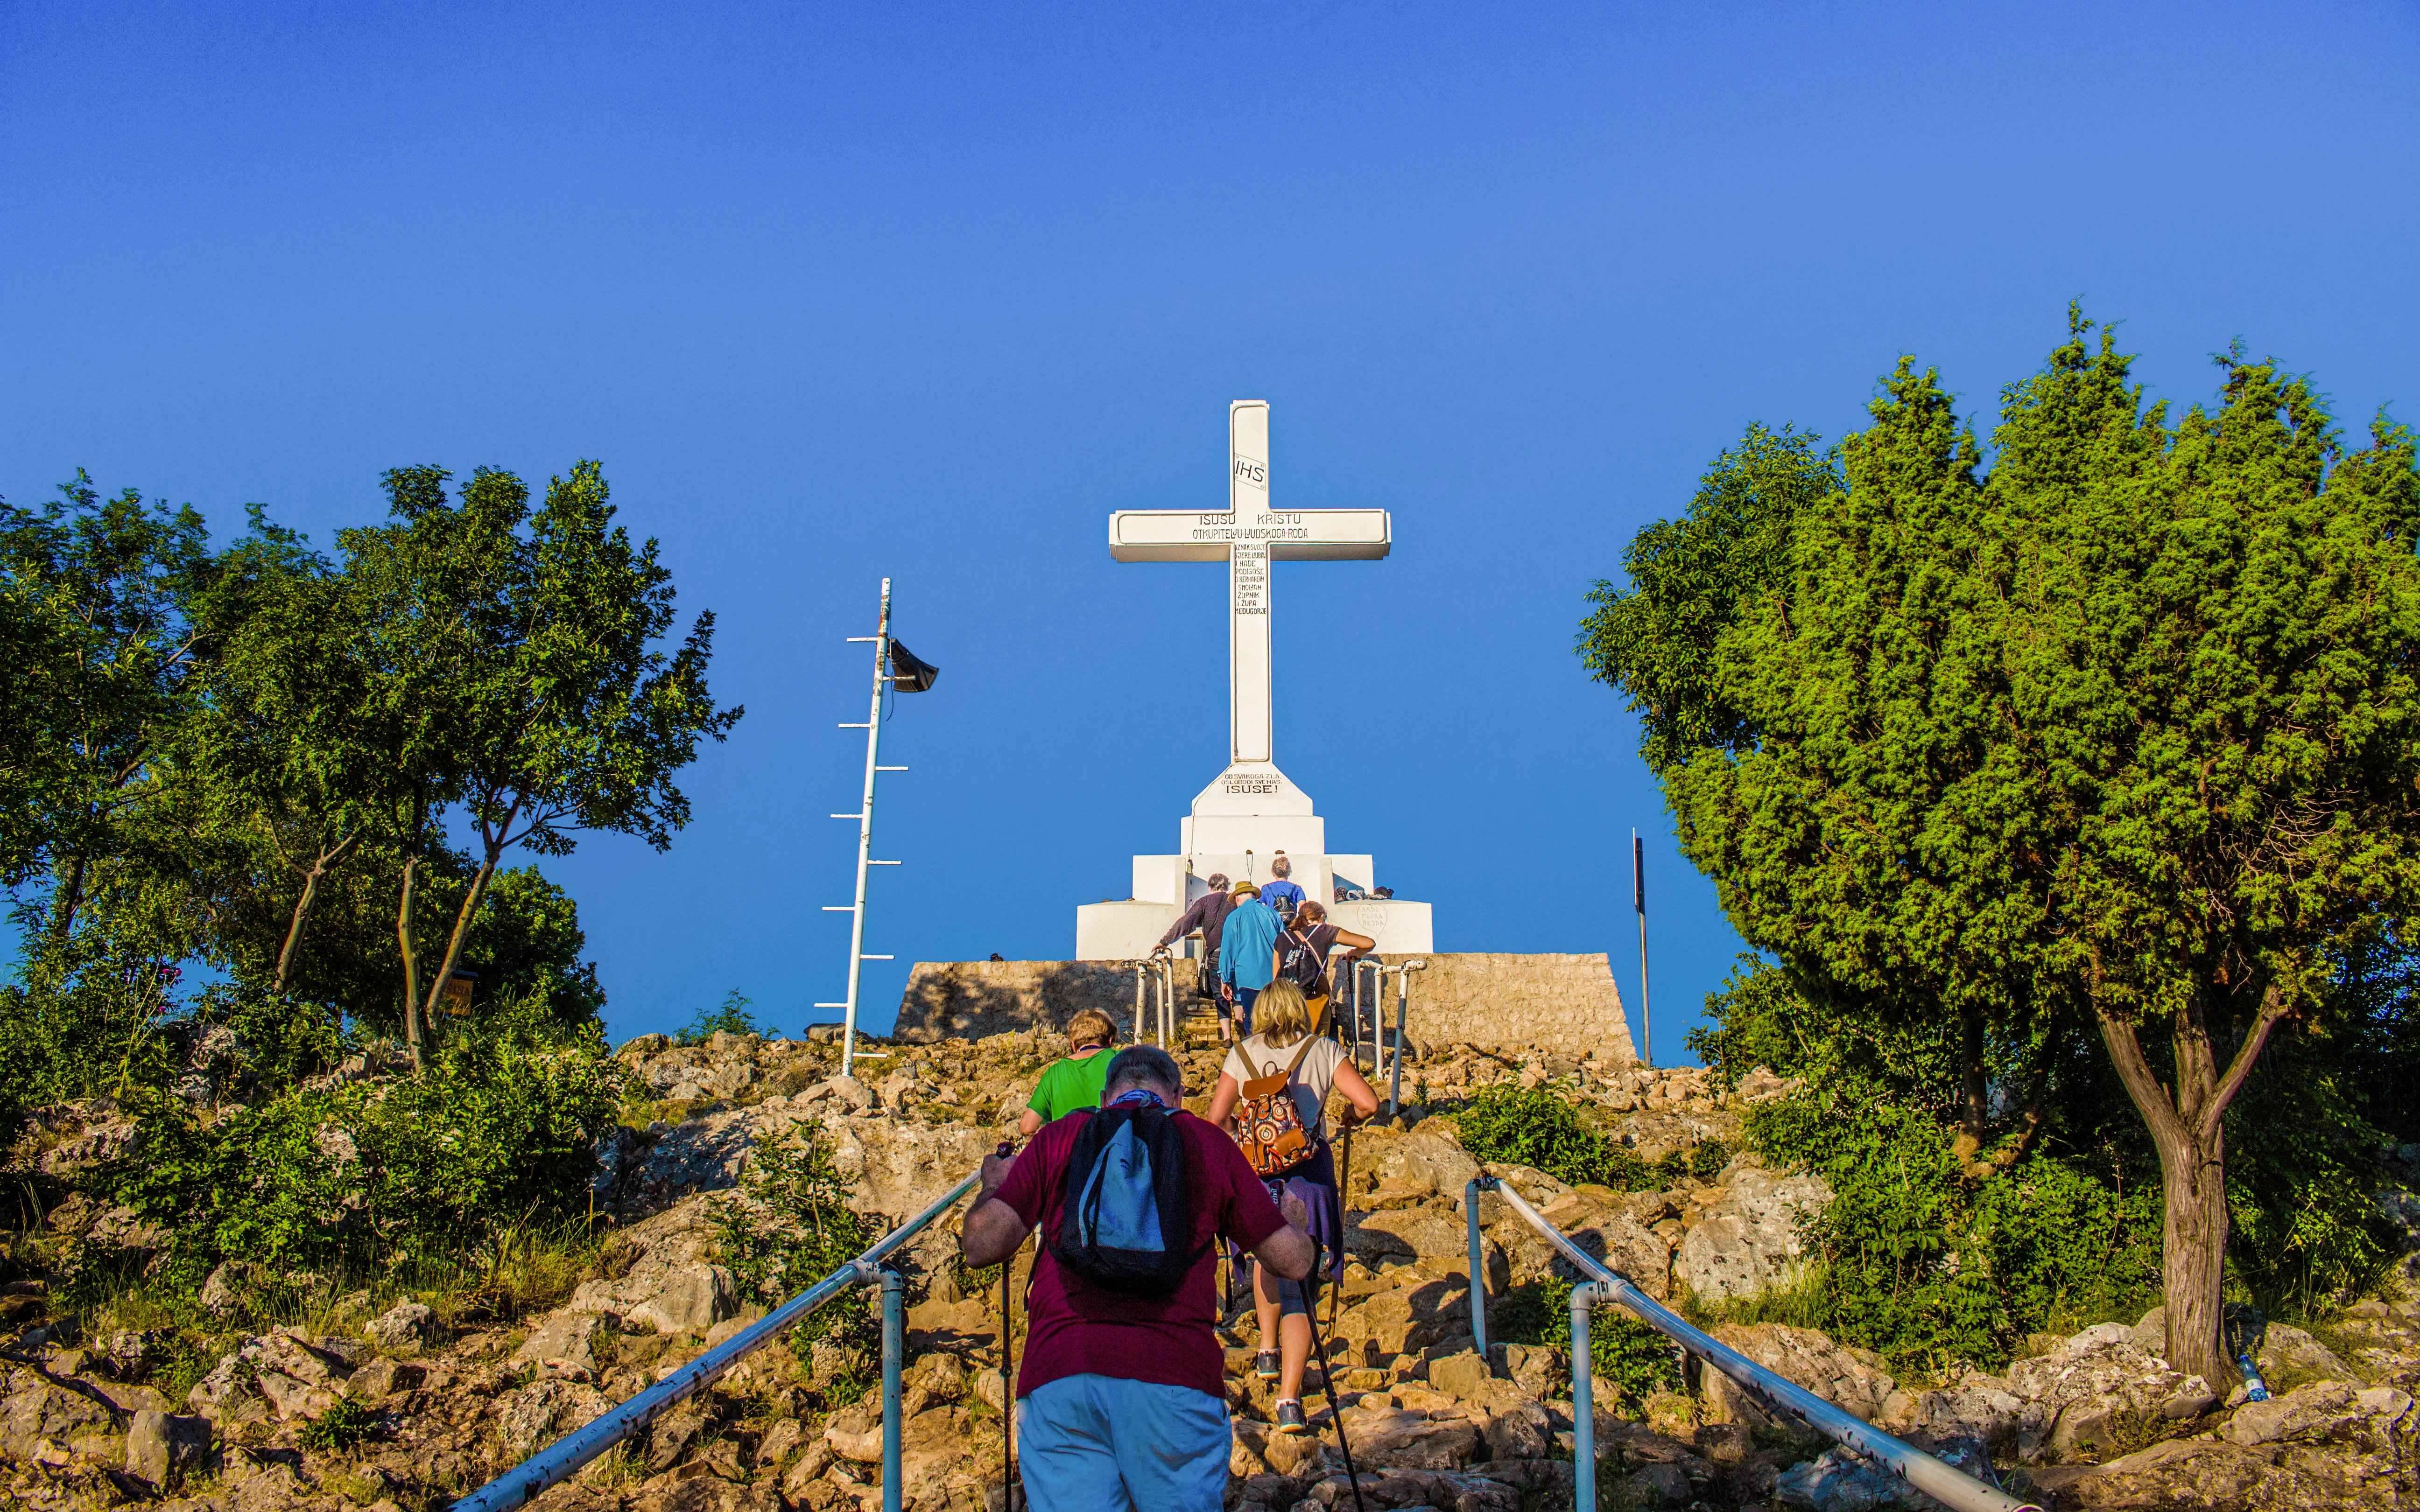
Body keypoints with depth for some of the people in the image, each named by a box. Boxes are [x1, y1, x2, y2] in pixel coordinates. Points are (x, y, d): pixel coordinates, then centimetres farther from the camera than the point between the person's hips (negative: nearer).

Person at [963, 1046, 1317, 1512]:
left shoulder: (1060, 1136, 13)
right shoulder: (1209, 1144, 13)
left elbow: (981, 1246, 8)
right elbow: (1294, 1262, 15)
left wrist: (995, 1184, 29)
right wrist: (1294, 1223, 38)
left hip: (1055, 1376, 1)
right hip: (1177, 1377, 0)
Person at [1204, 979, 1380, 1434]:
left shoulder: (1242, 1055, 5)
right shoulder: (1324, 1051, 2)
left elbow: (1216, 1119, -1)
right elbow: (1368, 1102, -8)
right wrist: (1350, 1117, 14)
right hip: (1308, 1173, -1)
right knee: (1298, 1286, 0)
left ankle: (1269, 1350, 26)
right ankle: (1288, 1399, -8)